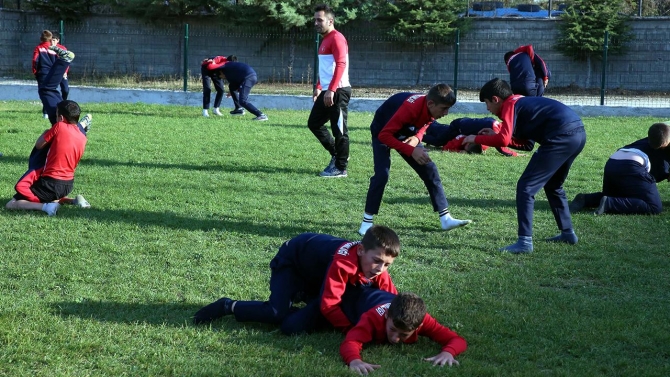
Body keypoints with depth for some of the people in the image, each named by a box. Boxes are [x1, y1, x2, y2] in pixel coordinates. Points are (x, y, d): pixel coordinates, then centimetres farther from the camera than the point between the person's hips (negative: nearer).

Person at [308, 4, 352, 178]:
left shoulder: (336, 38, -13)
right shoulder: (325, 40, 18)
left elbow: (340, 65, -23)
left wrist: (331, 90, -29)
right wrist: (318, 88, 24)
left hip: (338, 91, -10)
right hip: (327, 91, 11)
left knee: (339, 130, -4)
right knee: (314, 123, 15)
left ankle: (340, 168, 3)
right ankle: (336, 154, 25)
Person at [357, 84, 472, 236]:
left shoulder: (431, 109, -19)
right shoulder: (410, 108, -41)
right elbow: (384, 135, -38)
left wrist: (417, 137, -18)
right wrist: (411, 151, -40)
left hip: (405, 133, 7)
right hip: (382, 131, -7)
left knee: (430, 169, -1)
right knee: (382, 174, -23)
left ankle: (445, 219, 4)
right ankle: (367, 221, -10)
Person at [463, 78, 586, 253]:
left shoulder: (509, 105, -1)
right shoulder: (520, 101, 26)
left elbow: (503, 140, -15)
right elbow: (523, 138, 31)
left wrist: (476, 139, -1)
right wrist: (495, 134, 25)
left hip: (561, 137, -10)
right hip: (578, 133, 10)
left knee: (526, 187, -5)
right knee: (553, 185, 29)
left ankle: (525, 242, -10)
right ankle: (568, 233, 36)